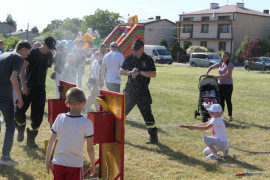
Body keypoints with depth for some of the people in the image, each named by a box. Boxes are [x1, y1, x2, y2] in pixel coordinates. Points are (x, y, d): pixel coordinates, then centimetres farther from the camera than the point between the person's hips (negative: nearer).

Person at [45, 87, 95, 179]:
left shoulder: (60, 118, -5)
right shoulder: (87, 123, -13)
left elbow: (51, 142, 1)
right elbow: (90, 149, -8)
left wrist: (47, 161, 12)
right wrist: (93, 165, 8)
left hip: (58, 162, 3)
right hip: (75, 164, -3)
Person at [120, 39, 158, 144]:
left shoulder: (148, 59, -2)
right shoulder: (130, 58, 8)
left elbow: (153, 74, -11)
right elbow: (121, 71, 8)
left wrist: (139, 72, -19)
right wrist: (130, 72, -11)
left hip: (143, 92, -4)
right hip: (130, 90, 4)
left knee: (147, 114, -1)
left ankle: (154, 137, 8)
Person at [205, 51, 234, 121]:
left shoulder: (230, 64, -9)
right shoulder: (220, 64, 10)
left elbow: (227, 74, -22)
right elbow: (211, 67, 19)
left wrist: (217, 77, -27)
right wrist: (207, 73, 0)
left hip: (228, 85, -5)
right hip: (220, 84, 5)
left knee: (228, 100, -2)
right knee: (221, 100, 8)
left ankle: (230, 116, 8)